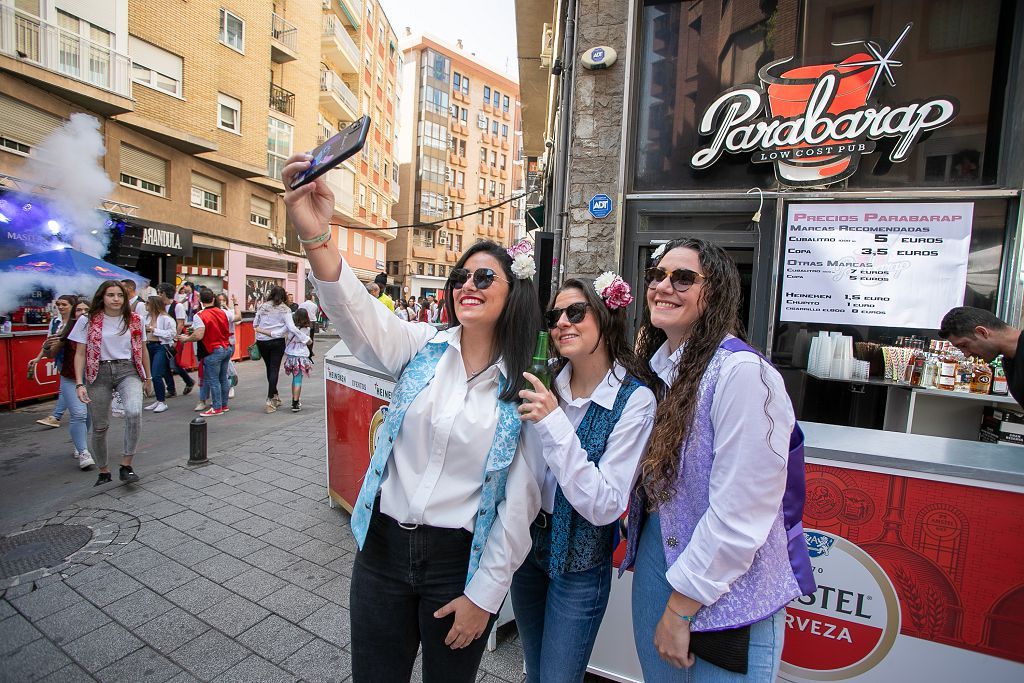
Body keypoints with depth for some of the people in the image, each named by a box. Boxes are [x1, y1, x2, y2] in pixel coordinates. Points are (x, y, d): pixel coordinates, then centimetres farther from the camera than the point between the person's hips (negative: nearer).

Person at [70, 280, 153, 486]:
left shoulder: (134, 320, 5)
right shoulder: (88, 321, 0)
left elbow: (142, 349, 14)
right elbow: (80, 354, 0)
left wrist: (148, 377, 17)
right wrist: (79, 384, -8)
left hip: (128, 371, 0)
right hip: (99, 373, 0)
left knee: (134, 412, -25)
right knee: (99, 426, 5)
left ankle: (126, 465, -11)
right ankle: (103, 471, 25)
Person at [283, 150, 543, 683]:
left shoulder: (525, 389, -9)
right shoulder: (421, 348, -4)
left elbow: (520, 501, -7)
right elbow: (356, 314, -24)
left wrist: (484, 594, -5)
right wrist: (316, 238, -42)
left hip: (459, 560, -2)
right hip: (382, 545, 2)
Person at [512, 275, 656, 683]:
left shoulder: (634, 400, -21)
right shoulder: (545, 384, -8)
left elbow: (604, 507, -25)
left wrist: (554, 422, -32)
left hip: (580, 562, -4)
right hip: (528, 544, 4)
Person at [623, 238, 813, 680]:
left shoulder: (743, 373, -22)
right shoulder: (655, 365, 2)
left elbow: (737, 517, -23)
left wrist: (681, 607, -15)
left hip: (725, 601, -7)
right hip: (653, 561, 7)